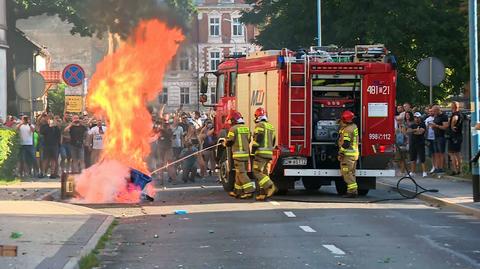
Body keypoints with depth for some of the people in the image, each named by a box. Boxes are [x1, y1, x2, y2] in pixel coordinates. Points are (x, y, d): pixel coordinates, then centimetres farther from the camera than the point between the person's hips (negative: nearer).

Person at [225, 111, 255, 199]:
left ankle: (249, 191, -19)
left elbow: (228, 142, -8)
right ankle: (237, 191, 21)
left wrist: (225, 143, 14)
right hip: (246, 153, 7)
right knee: (239, 173, 15)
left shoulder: (233, 129, -10)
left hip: (238, 154, -7)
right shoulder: (246, 128, 11)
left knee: (241, 173, -8)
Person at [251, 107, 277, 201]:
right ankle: (262, 193, 6)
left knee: (257, 172, -9)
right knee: (264, 173, 10)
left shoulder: (260, 125, -9)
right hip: (269, 154, 9)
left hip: (261, 153, -9)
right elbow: (273, 141, 21)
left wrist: (253, 151, -12)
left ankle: (270, 186, -22)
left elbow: (258, 139, -16)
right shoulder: (270, 126, 18)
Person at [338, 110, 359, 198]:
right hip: (355, 153, 10)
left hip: (348, 154, -10)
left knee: (347, 173, -8)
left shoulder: (347, 129, -18)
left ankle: (352, 191, -13)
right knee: (351, 173, 15)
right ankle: (354, 190, 16)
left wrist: (340, 153, -16)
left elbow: (345, 143, -22)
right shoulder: (354, 126, 12)